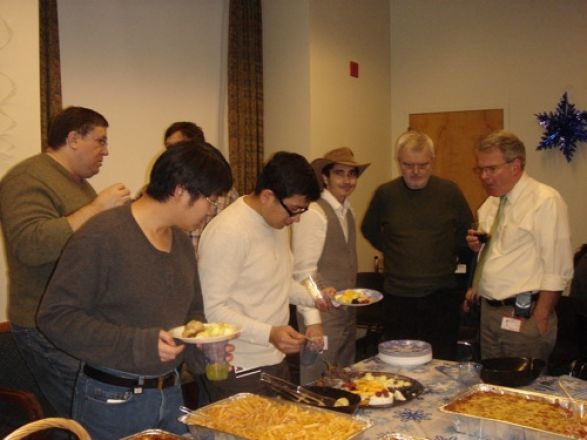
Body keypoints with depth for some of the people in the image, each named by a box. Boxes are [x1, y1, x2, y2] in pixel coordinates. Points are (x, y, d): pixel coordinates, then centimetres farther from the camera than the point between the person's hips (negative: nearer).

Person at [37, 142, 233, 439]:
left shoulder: (181, 240, 6)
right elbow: (55, 316, -19)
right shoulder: (101, 237, -18)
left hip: (171, 393, 7)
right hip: (112, 401, -7)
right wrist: (136, 344, -25)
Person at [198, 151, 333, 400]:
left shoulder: (278, 223, 8)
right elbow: (211, 309, -22)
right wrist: (269, 333, -30)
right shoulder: (227, 232, -21)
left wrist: (312, 297, 5)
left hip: (277, 359, 8)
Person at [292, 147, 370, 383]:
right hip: (323, 314, -8)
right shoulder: (313, 213, -16)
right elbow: (303, 271, -19)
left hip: (347, 313, 8)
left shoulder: (348, 211, 10)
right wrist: (312, 321, -22)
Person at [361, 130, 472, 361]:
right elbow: (369, 230, 17)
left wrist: (452, 255, 8)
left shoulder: (450, 191, 0)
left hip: (442, 295, 0)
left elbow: (468, 232, 14)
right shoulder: (385, 193, 0)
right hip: (398, 296, 1)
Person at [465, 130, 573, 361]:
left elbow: (557, 270, -16)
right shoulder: (491, 203, 11)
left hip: (524, 316, -7)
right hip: (488, 311, 7)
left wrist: (540, 319, -16)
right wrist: (476, 246, 0)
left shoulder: (546, 201, -13)